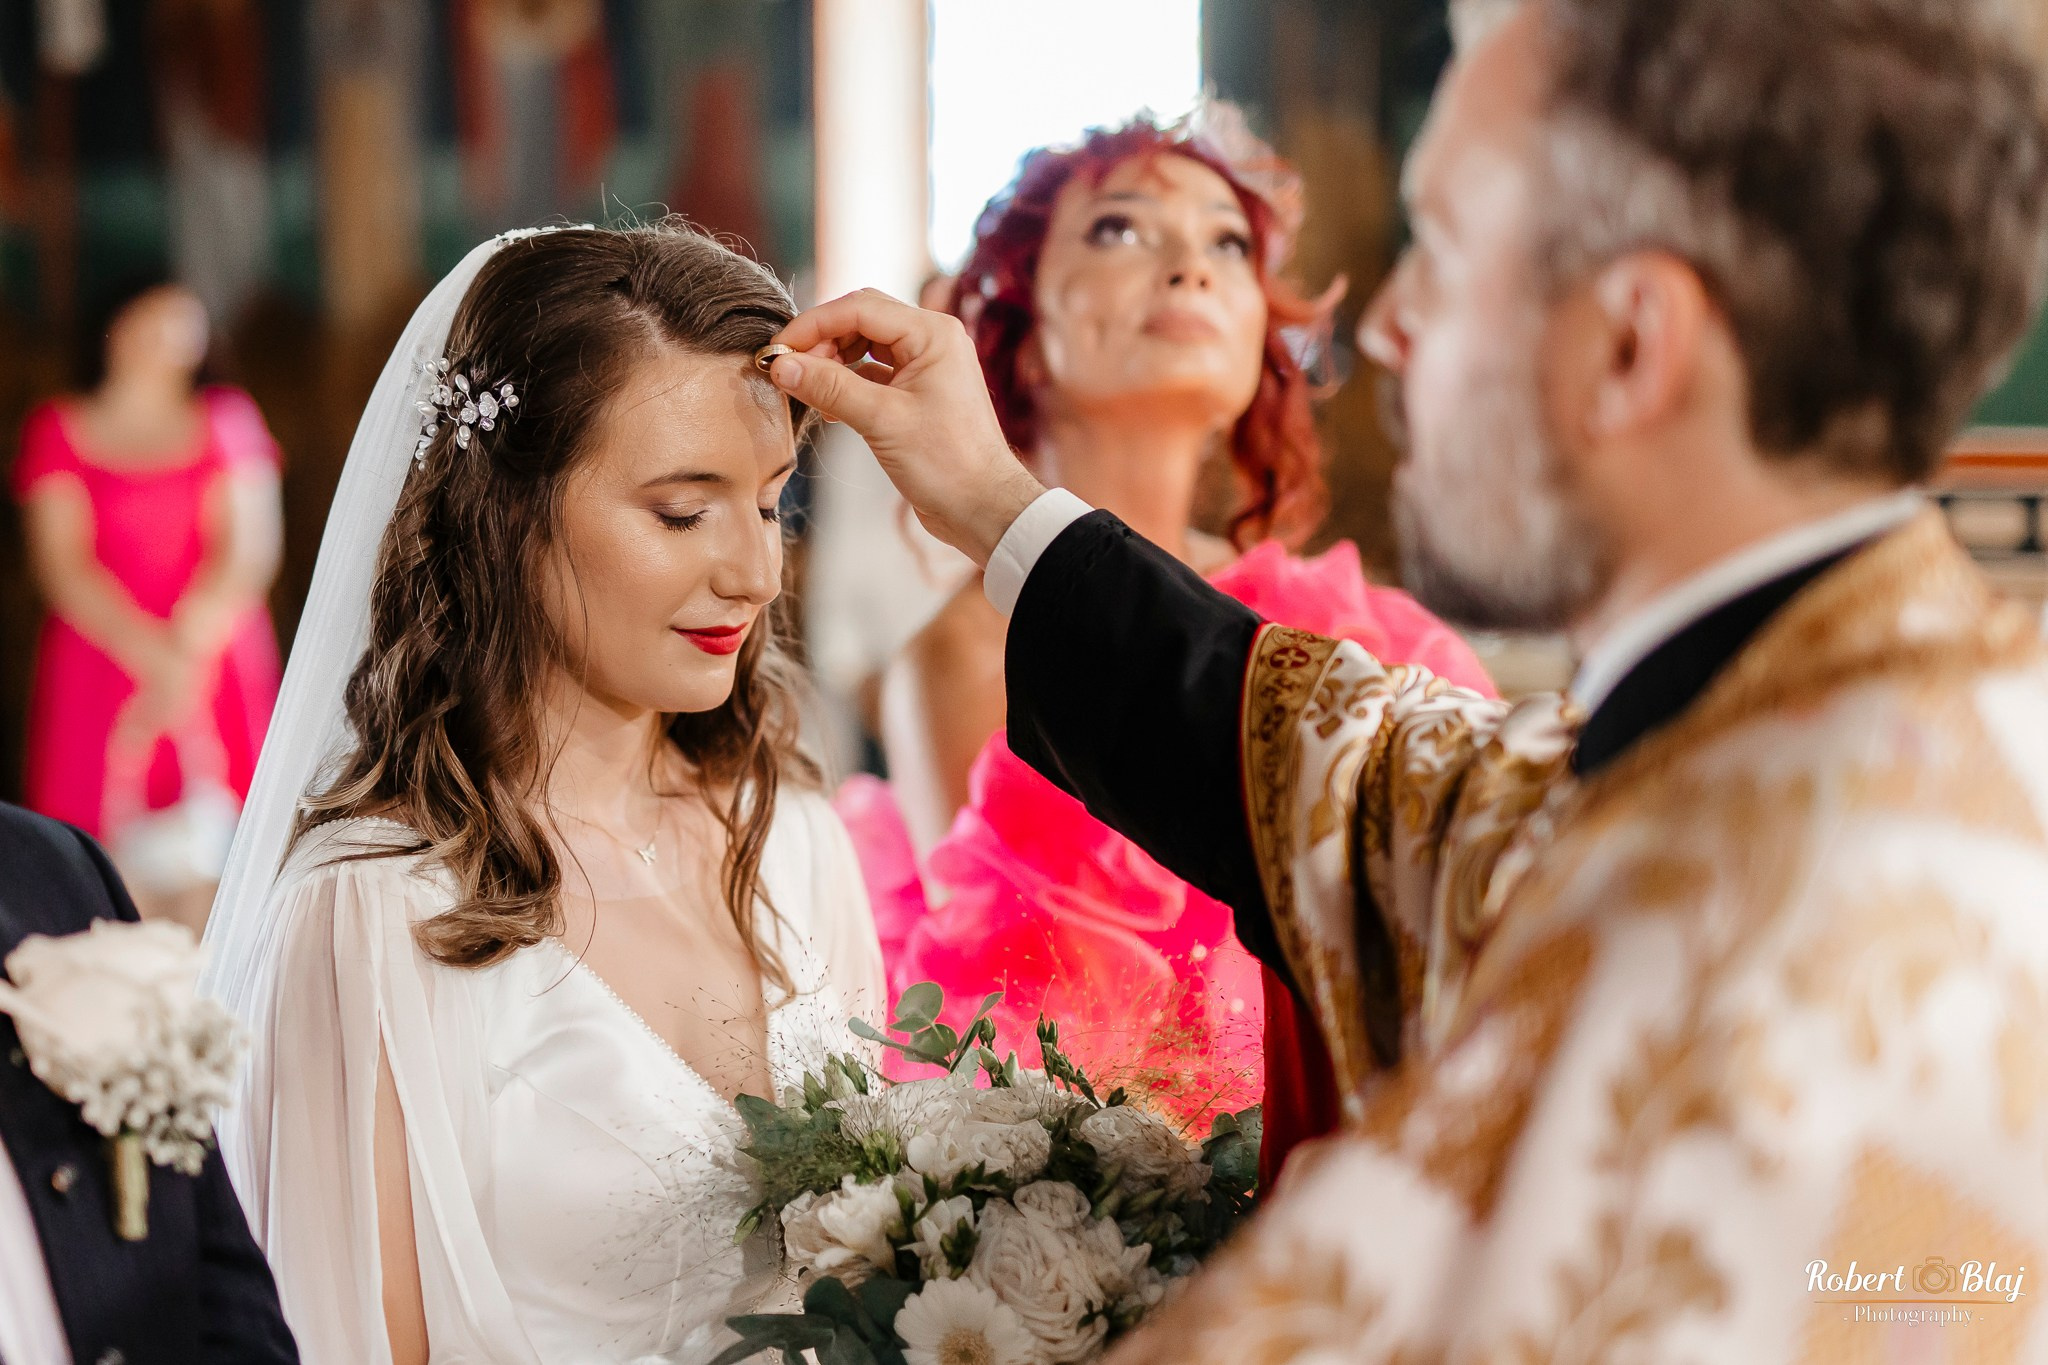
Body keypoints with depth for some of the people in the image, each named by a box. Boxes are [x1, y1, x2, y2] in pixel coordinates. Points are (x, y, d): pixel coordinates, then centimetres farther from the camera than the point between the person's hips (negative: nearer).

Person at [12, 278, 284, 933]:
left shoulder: (228, 419, 12)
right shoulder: (57, 431, 8)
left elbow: (253, 549, 1)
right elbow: (63, 565, -2)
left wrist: (187, 647, -12)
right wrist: (151, 652, -15)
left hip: (219, 658, 1)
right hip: (99, 661, -1)